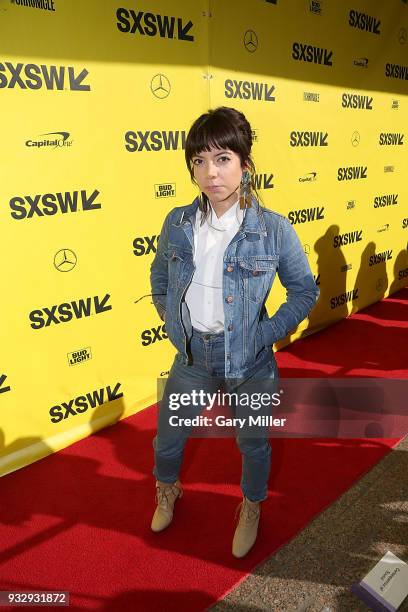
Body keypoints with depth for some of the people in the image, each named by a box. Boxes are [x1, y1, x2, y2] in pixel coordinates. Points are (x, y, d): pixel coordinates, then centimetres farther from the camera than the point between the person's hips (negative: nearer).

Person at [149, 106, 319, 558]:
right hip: (192, 355, 3)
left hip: (249, 361, -2)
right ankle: (167, 493, 55)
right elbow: (159, 276, 11)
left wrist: (268, 334, -10)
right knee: (166, 440, 20)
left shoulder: (274, 230, -16)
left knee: (252, 443, 20)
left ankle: (251, 509, 52)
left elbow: (305, 290, -3)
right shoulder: (177, 223, -7)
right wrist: (171, 321, 5)